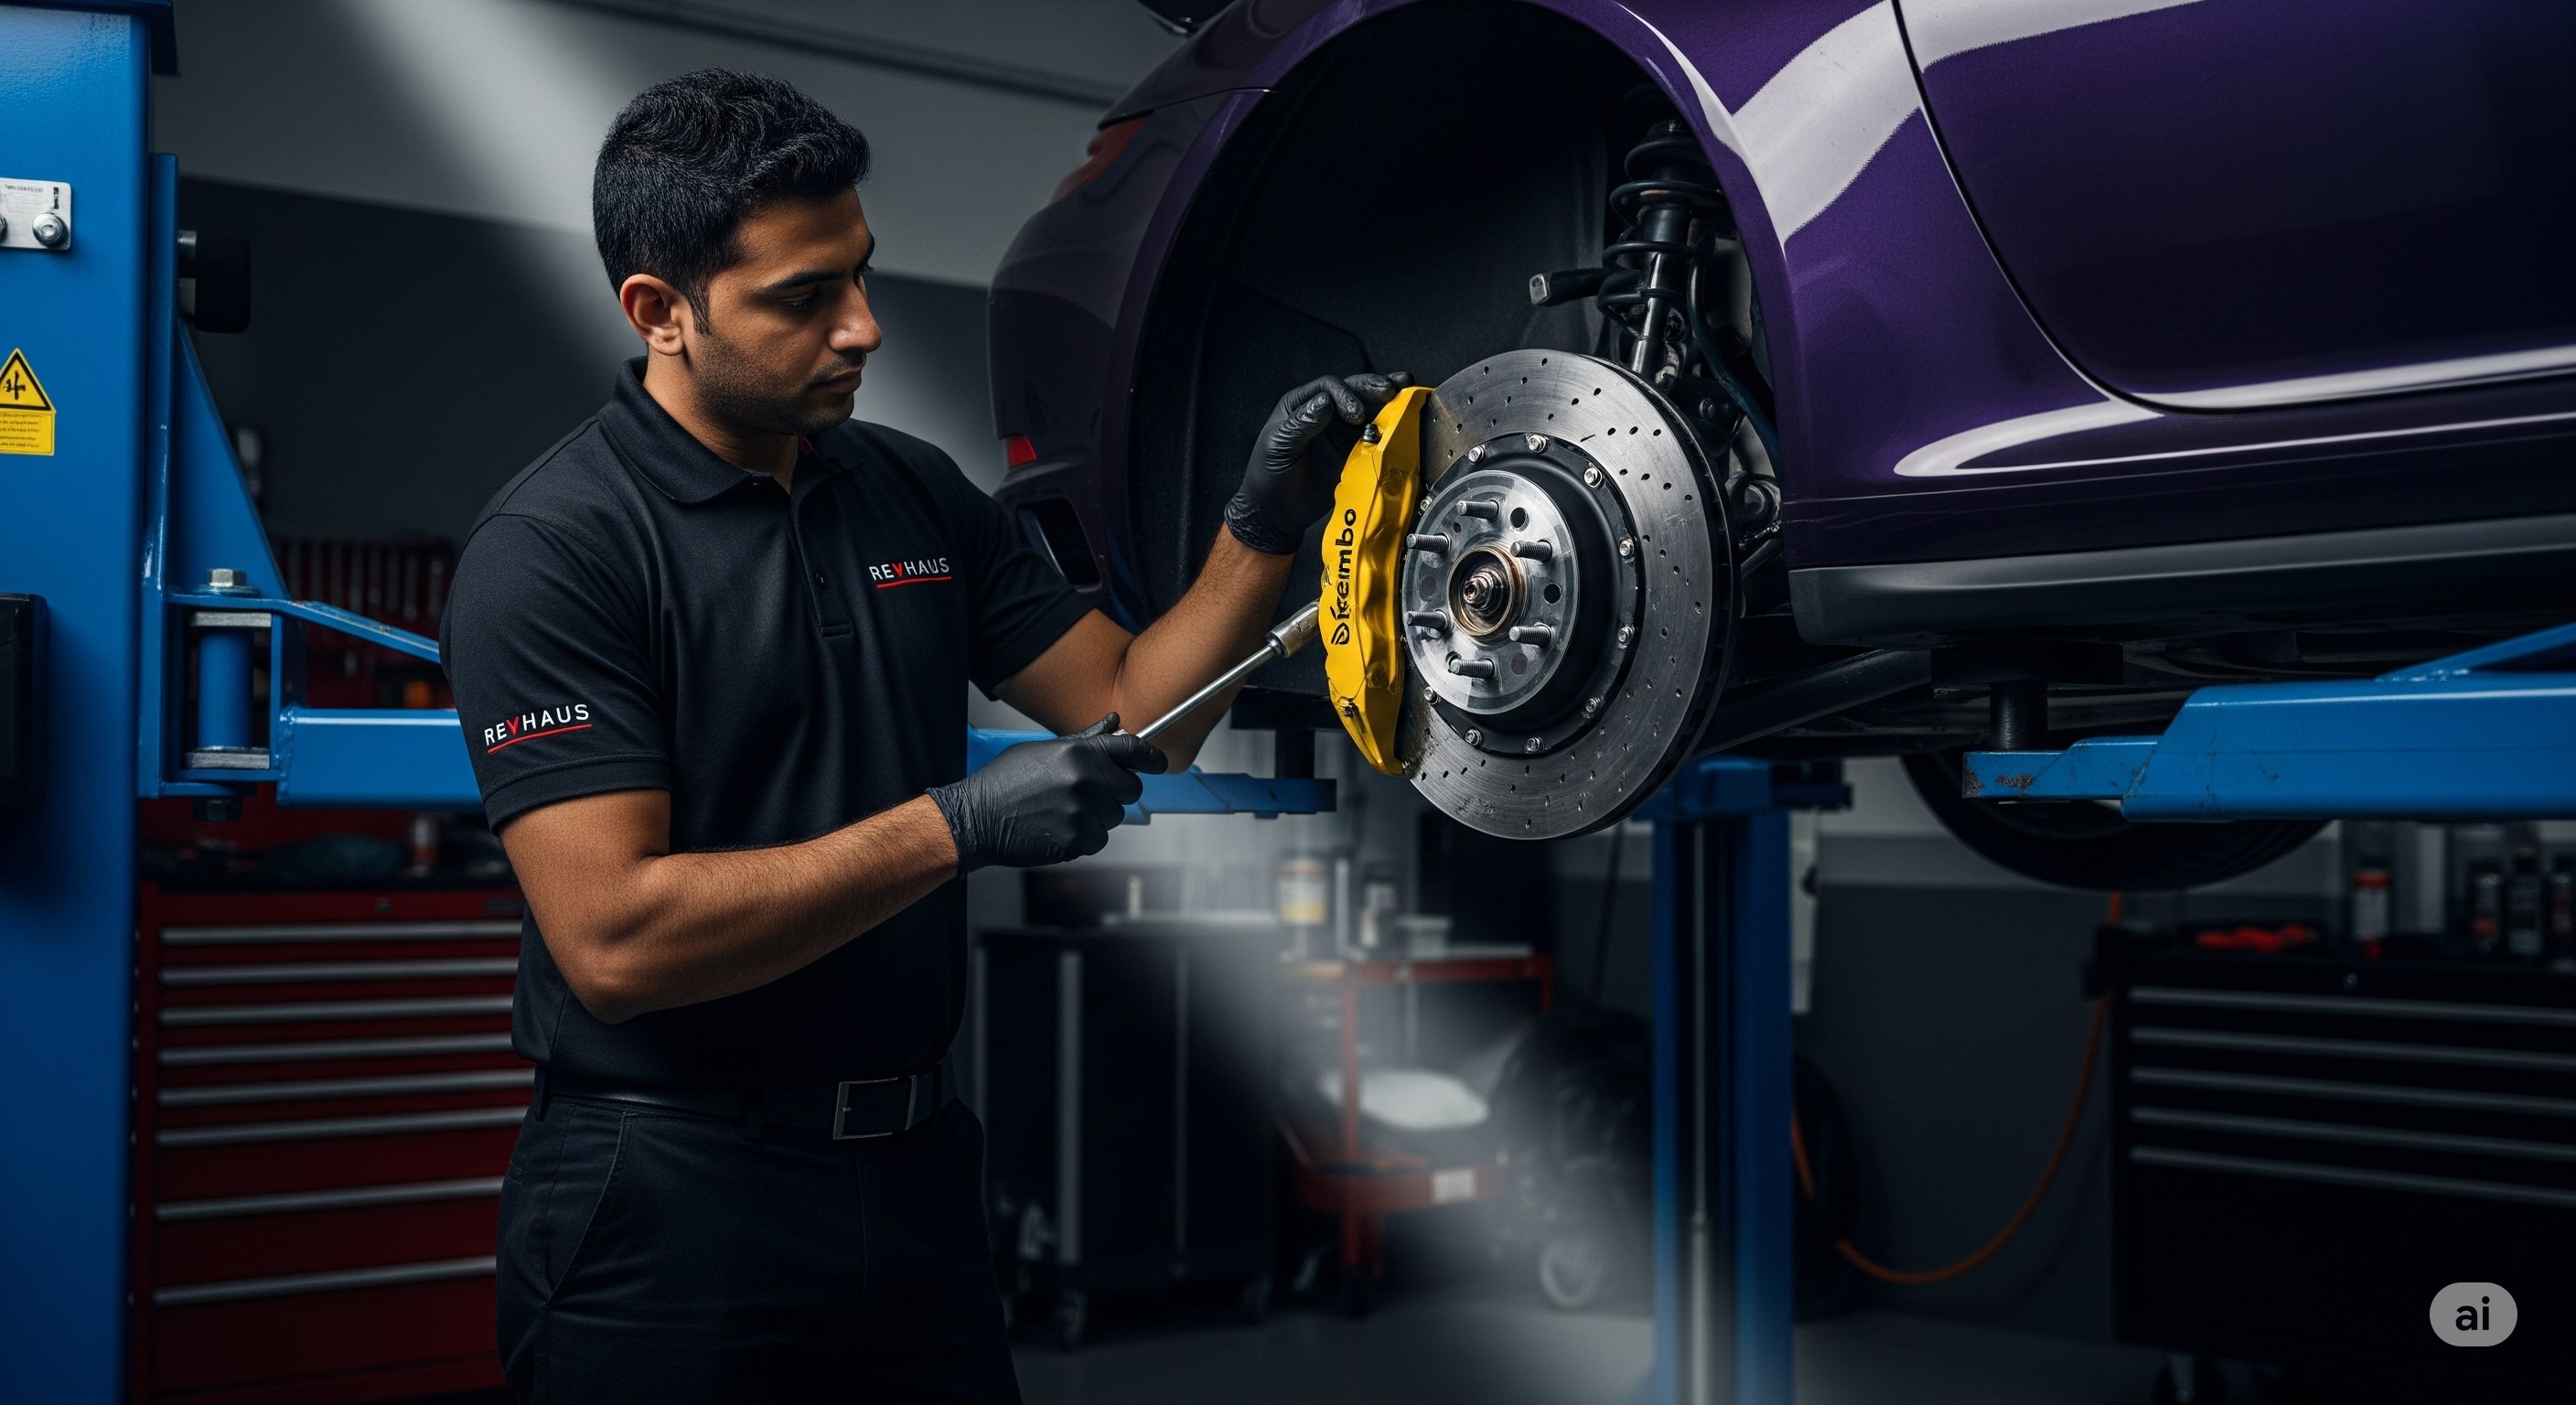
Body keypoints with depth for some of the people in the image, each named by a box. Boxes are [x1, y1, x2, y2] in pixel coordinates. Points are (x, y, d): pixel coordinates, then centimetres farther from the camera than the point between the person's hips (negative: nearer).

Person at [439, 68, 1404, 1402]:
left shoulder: (915, 491, 7)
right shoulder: (551, 547, -14)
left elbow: (1133, 710, 10)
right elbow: (614, 939, -23)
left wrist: (1263, 528, -6)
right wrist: (959, 827, -24)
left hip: (917, 1173, 6)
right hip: (670, 1204, -6)